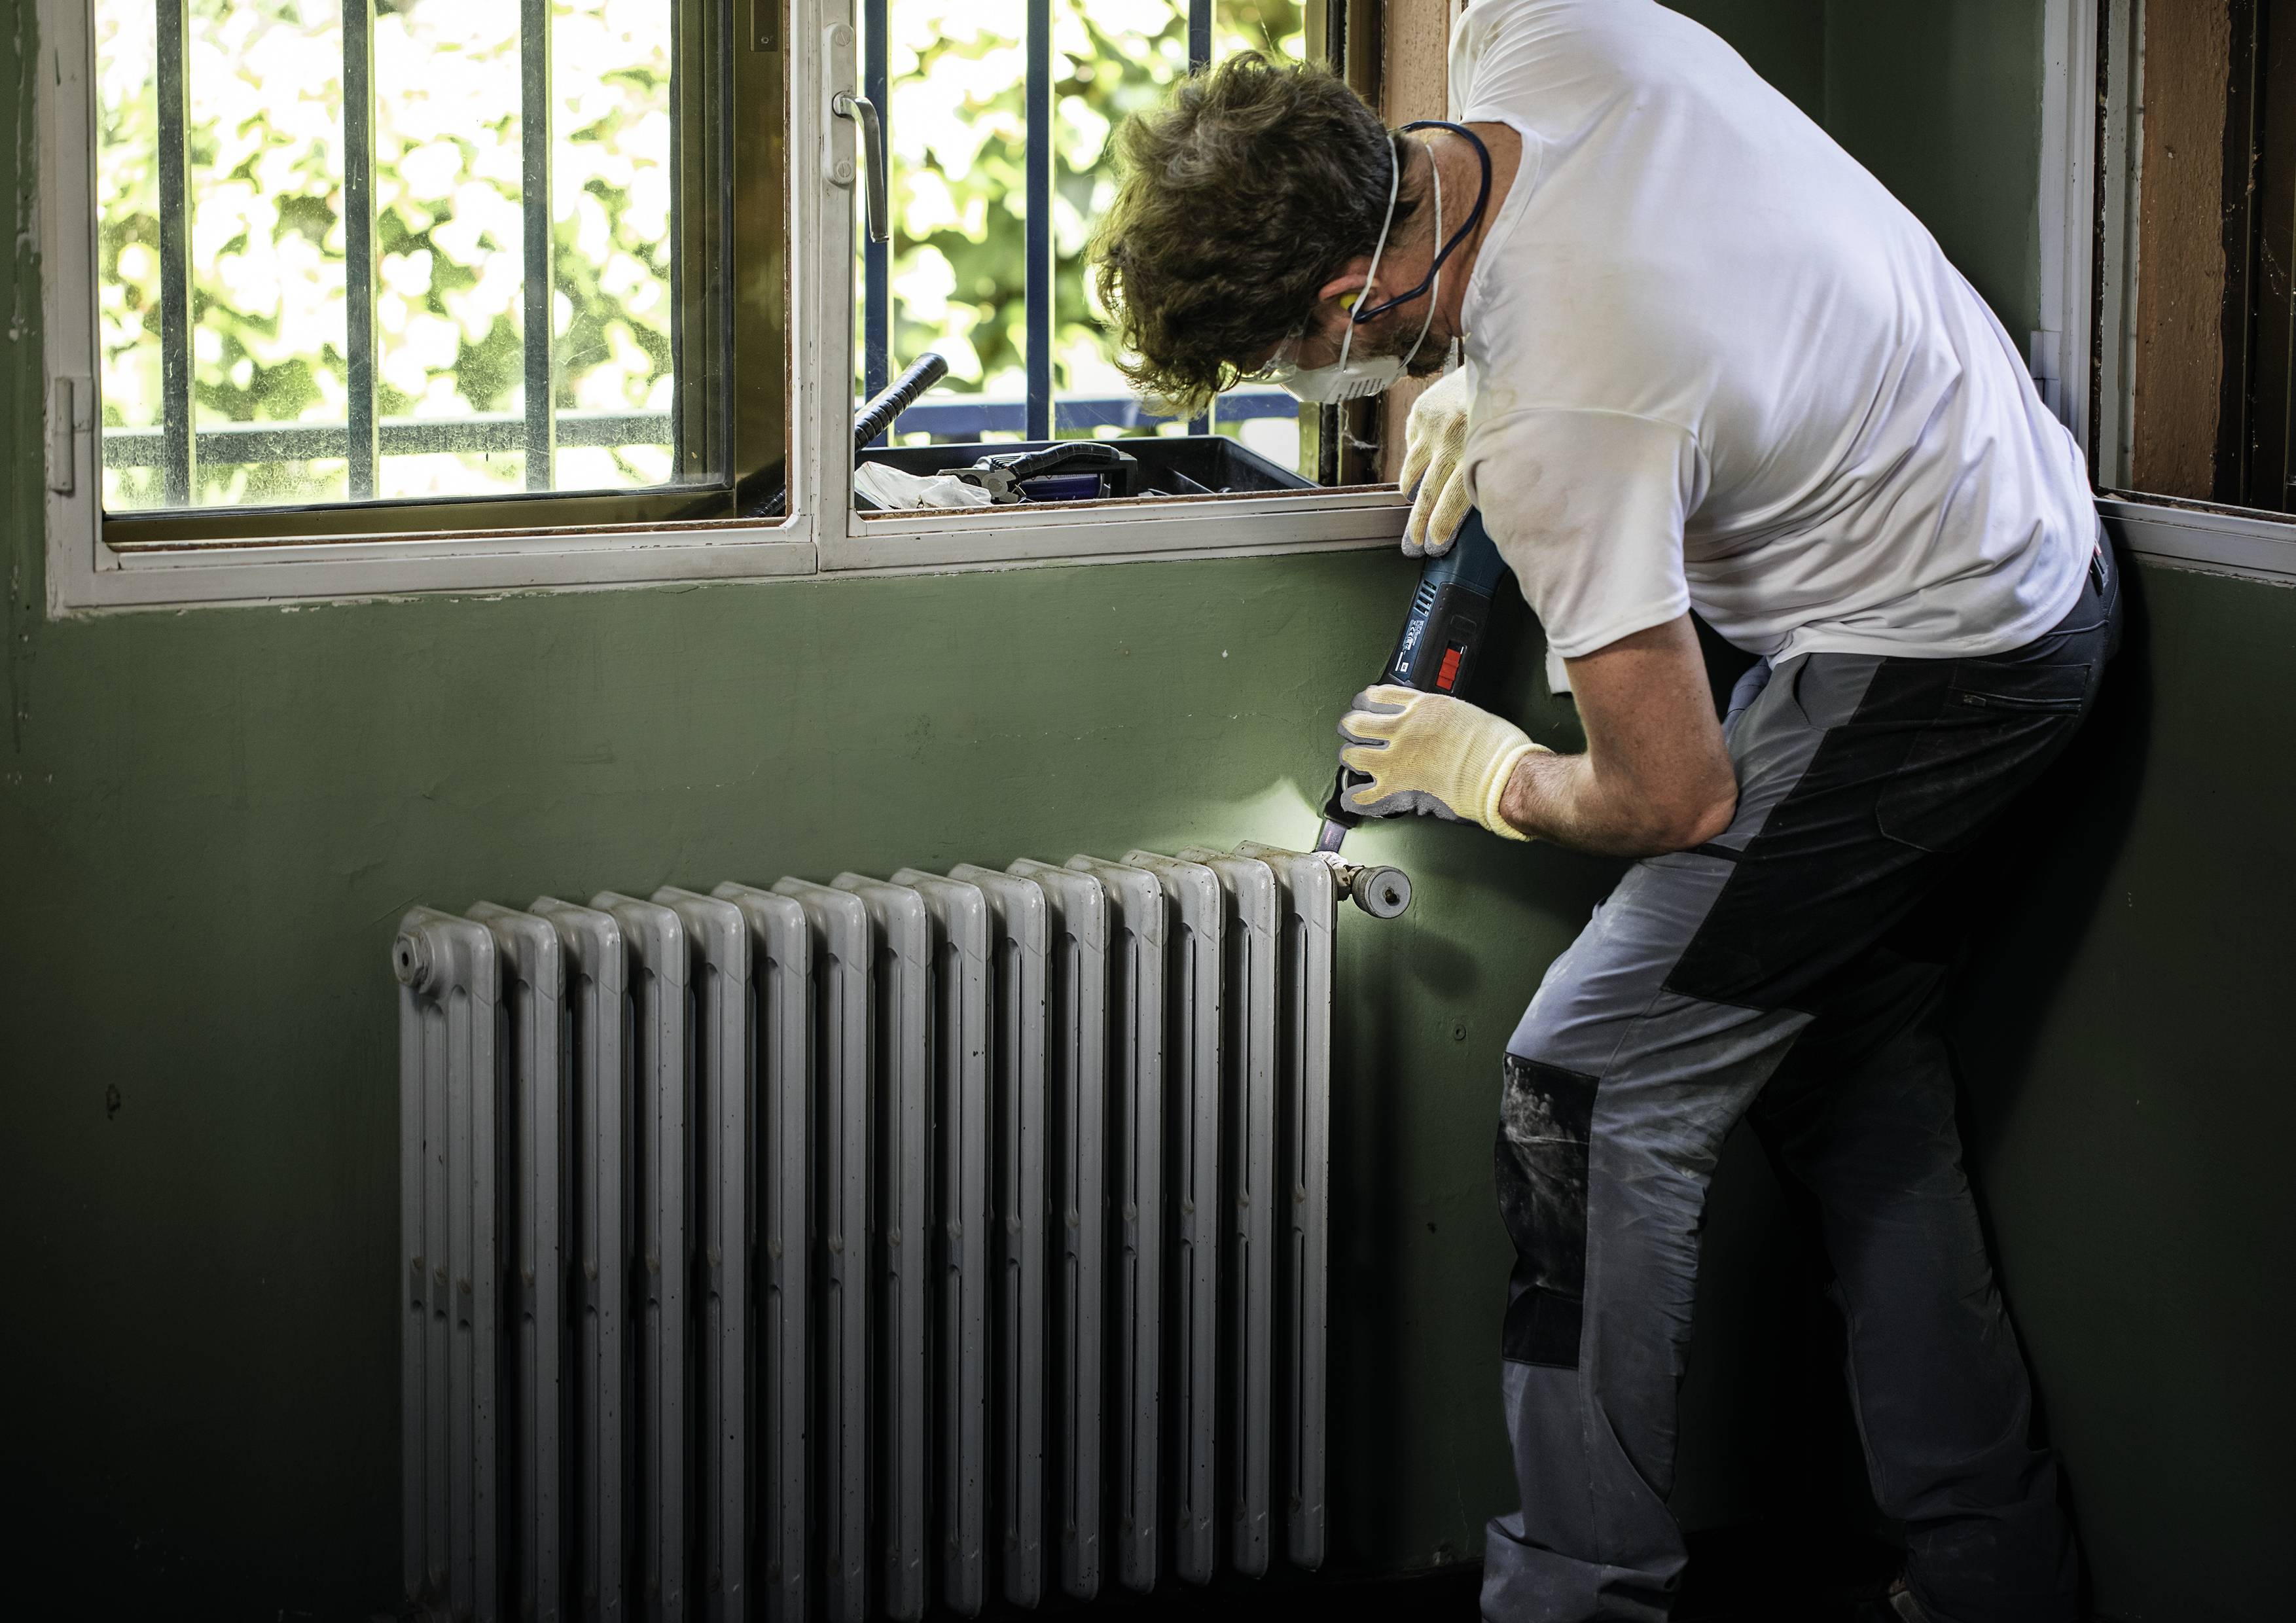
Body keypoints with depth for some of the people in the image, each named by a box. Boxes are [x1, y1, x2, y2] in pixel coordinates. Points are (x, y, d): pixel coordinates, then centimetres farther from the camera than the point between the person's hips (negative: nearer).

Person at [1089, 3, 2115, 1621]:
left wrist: (1489, 774, 0)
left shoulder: (1565, 433, -32)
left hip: (1922, 668, -10)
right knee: (1852, 1066, 17)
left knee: (1593, 1089, -7)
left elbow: (1673, 800, -20)